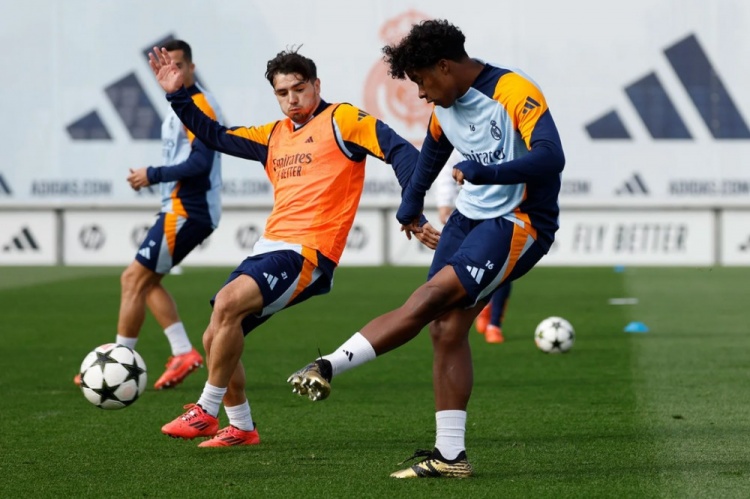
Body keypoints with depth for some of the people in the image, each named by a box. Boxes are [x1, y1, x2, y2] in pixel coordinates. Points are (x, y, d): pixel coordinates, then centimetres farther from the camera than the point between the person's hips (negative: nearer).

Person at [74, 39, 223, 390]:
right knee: (144, 280, 14)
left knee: (134, 279, -7)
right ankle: (183, 353, 9)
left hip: (186, 212, -11)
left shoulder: (199, 106, -15)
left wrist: (153, 175, -16)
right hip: (185, 209, 11)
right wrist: (155, 177, 7)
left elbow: (200, 163, -24)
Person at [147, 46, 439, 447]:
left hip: (308, 252, -8)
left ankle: (207, 411, -17)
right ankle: (241, 428, 20)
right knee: (215, 339, 5)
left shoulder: (341, 121, -1)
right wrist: (176, 95, 18)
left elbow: (400, 152, -9)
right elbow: (216, 137, 27)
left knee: (227, 303, -27)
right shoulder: (274, 135, 20)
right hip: (269, 246, 8)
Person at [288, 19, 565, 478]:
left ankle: (329, 367, -26)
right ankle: (450, 456, -3)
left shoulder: (515, 94, -19)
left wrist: (480, 172, -38)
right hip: (469, 217, 8)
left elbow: (551, 158, -32)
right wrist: (411, 203, 25)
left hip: (519, 225, -8)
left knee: (431, 297, -23)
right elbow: (434, 148, 30)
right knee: (446, 328, -3)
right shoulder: (446, 105, 8)